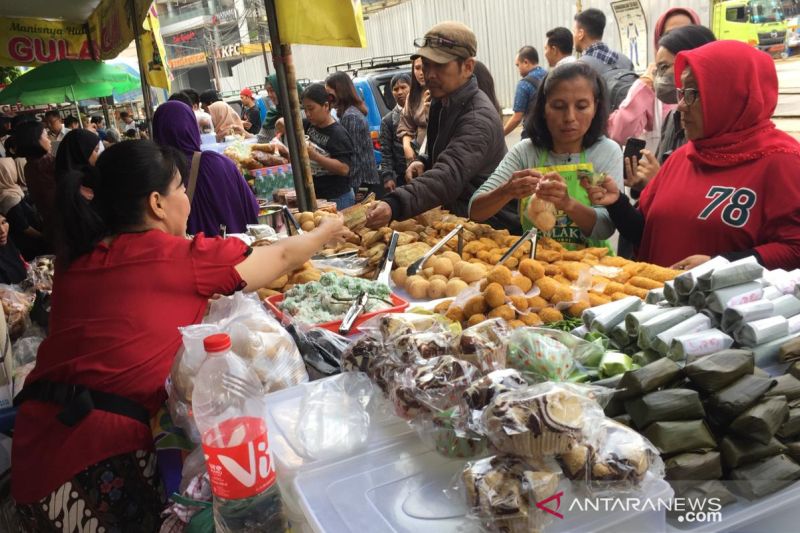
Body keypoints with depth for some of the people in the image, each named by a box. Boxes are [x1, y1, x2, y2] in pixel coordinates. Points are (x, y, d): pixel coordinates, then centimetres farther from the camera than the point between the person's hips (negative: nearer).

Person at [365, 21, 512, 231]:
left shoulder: (478, 118, -23)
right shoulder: (442, 103, 8)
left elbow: (450, 176, -39)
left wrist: (394, 206, -54)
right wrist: (424, 162, 0)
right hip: (459, 220, 8)